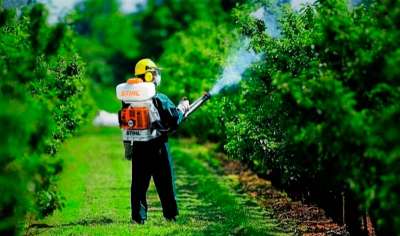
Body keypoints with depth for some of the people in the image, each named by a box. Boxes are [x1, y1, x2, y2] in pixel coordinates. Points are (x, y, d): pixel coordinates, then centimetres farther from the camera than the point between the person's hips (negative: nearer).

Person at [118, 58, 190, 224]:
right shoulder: (159, 99, -13)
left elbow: (124, 122, 9)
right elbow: (174, 120, -10)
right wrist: (182, 107, 8)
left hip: (138, 148, 4)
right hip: (158, 147, -4)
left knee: (139, 183, 10)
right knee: (165, 183, 7)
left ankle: (138, 217, 9)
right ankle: (170, 215, 11)